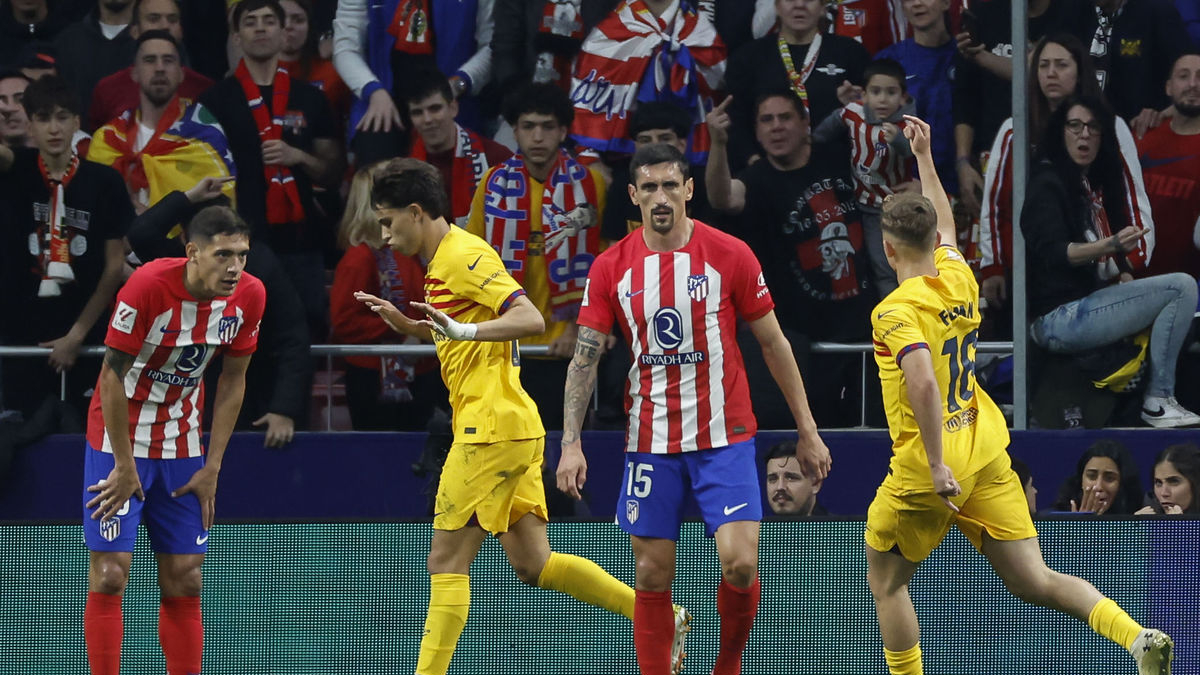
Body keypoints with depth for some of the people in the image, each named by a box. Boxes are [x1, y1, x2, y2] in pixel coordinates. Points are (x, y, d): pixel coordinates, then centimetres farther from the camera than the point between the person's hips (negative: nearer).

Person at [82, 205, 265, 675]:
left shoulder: (249, 297, -10)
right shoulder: (148, 286, -25)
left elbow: (233, 380, 3)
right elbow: (112, 375, -17)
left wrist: (212, 467, 1)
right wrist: (124, 468, -15)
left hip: (182, 447, 5)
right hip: (119, 440, -5)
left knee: (185, 581, 3)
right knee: (109, 574, -9)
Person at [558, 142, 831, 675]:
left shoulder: (730, 256, -4)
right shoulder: (611, 268, 0)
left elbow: (773, 345, 3)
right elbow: (584, 358, 1)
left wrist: (807, 431, 3)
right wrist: (571, 442, -9)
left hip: (725, 436, -2)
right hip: (649, 442, 2)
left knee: (740, 562, -13)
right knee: (652, 575, 2)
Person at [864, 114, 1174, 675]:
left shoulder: (896, 312, -16)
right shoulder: (959, 278, 4)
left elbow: (924, 384, -32)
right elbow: (944, 226, 27)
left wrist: (937, 465, -30)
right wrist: (924, 155, 38)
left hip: (927, 470, -6)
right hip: (987, 454, 6)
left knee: (886, 581, 16)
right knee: (1034, 583, 2)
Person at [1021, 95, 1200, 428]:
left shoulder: (1097, 184, 19)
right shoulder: (1048, 183, -6)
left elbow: (1114, 263, 18)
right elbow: (1052, 254, -21)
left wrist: (1126, 277, -3)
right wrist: (1111, 245, -33)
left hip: (1089, 306, 9)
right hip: (1060, 318, -9)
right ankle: (1158, 400, -17)